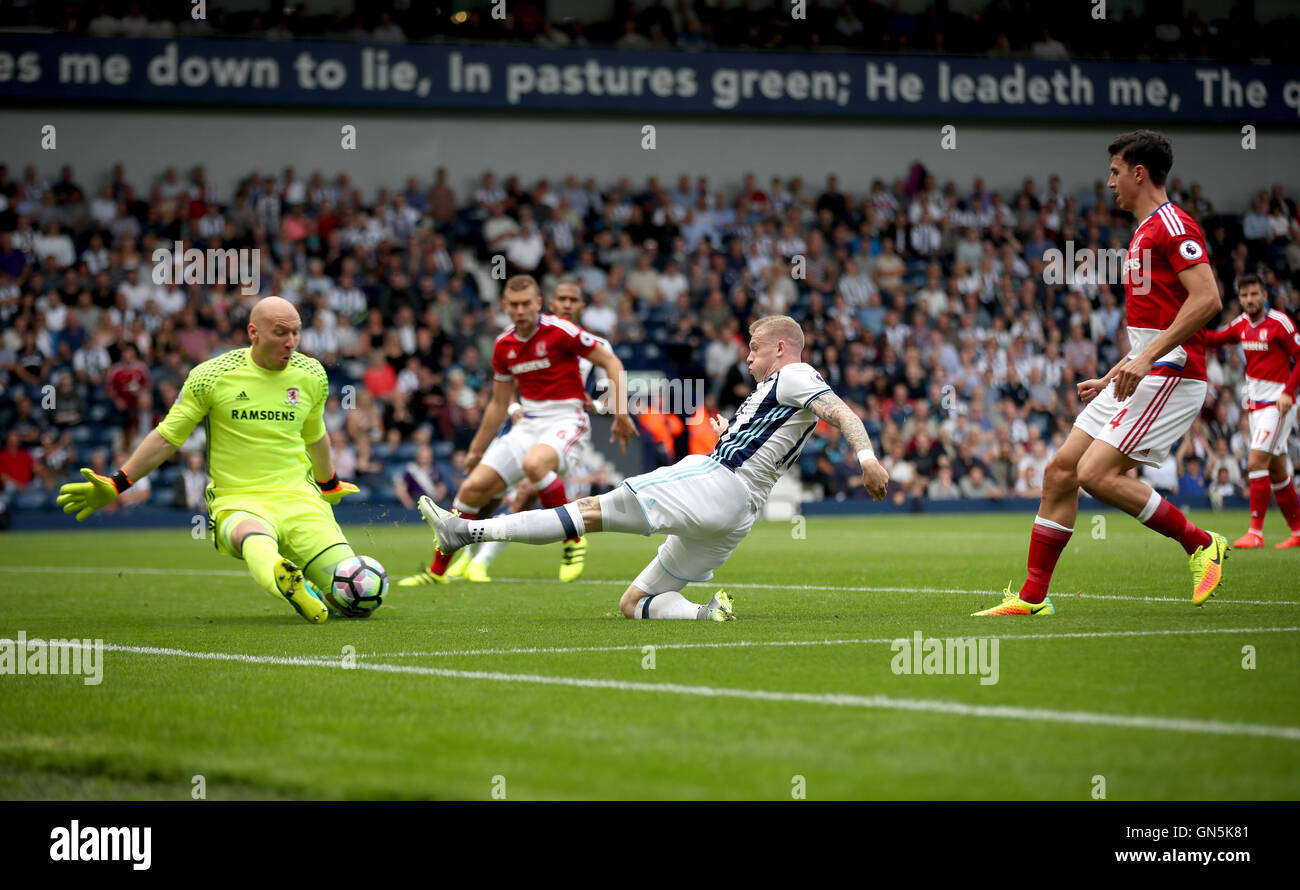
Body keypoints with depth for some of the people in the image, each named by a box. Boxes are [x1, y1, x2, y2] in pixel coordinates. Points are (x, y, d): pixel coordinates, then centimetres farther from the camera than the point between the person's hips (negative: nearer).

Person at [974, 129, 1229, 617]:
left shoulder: (1172, 225, -11)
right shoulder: (1145, 233, 21)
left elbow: (1207, 299, -23)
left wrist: (1148, 357, -26)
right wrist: (1112, 377, 22)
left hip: (1169, 375, -10)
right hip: (1142, 373, 10)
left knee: (1096, 472, -18)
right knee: (1061, 469, 4)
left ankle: (1201, 543, -3)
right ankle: (1032, 596, 8)